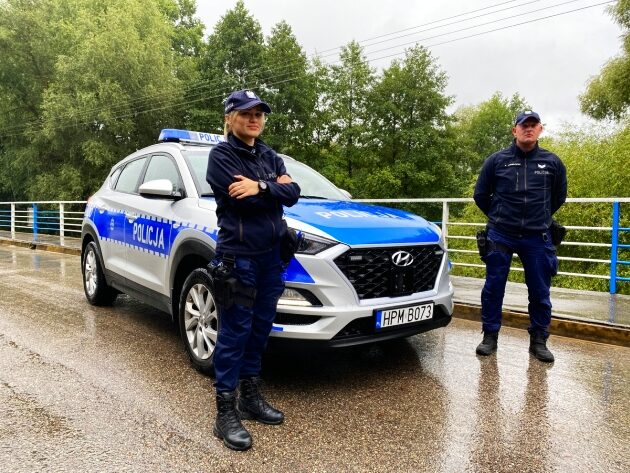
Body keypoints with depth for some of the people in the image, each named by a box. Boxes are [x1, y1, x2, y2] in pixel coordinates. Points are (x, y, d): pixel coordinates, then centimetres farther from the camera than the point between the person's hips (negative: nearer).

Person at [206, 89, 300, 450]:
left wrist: (261, 187, -13)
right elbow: (243, 199, -18)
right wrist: (275, 187, -7)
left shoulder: (270, 156, 16)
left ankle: (251, 398, 28)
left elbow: (293, 193, 1)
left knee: (260, 330, 13)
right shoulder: (221, 155, -3)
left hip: (272, 255, 7)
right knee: (235, 333, -2)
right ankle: (226, 413, 9)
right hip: (238, 257, -6)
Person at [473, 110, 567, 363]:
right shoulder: (497, 160, -1)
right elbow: (480, 195, 10)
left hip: (537, 238, 1)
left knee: (540, 292, 5)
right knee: (493, 288, 2)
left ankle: (539, 341, 20)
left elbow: (559, 196, 19)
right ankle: (490, 337, 16)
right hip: (500, 236, -1)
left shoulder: (552, 162, 4)